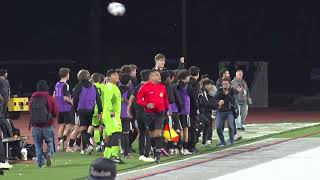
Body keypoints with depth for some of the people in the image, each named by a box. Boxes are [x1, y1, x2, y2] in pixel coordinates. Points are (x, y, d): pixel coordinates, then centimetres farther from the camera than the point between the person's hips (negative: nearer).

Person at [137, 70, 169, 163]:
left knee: (158, 133, -9)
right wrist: (146, 104, -19)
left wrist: (167, 109, 14)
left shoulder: (162, 87, 5)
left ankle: (158, 155, -10)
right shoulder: (145, 87, -6)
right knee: (151, 134, 11)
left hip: (160, 113, 1)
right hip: (149, 113, -1)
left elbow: (166, 99, 18)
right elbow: (139, 100, -3)